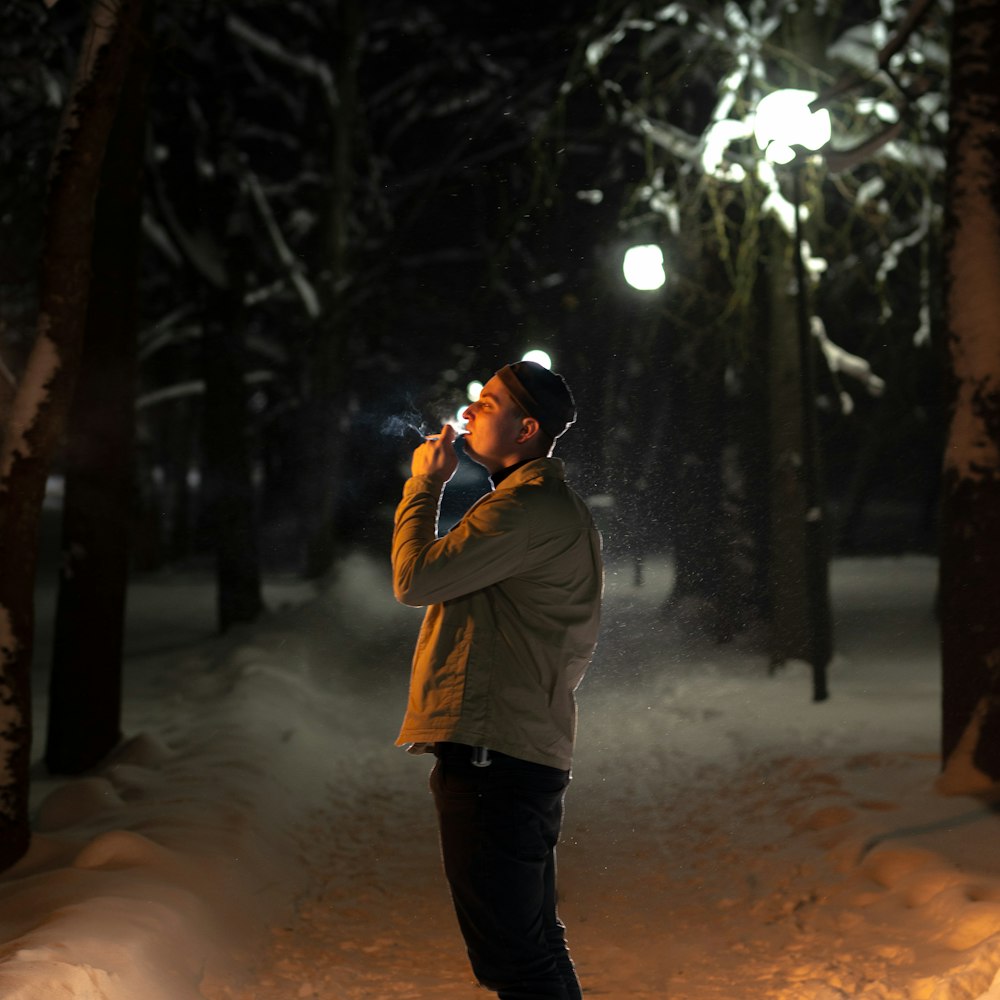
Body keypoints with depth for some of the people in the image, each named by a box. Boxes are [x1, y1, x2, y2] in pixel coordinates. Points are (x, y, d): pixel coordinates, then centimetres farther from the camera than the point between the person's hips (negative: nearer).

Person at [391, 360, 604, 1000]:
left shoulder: (529, 507, -14)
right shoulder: (549, 505, 22)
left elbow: (416, 578, -15)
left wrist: (425, 485, -3)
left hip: (494, 758, -11)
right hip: (524, 754, 11)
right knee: (535, 947, 17)